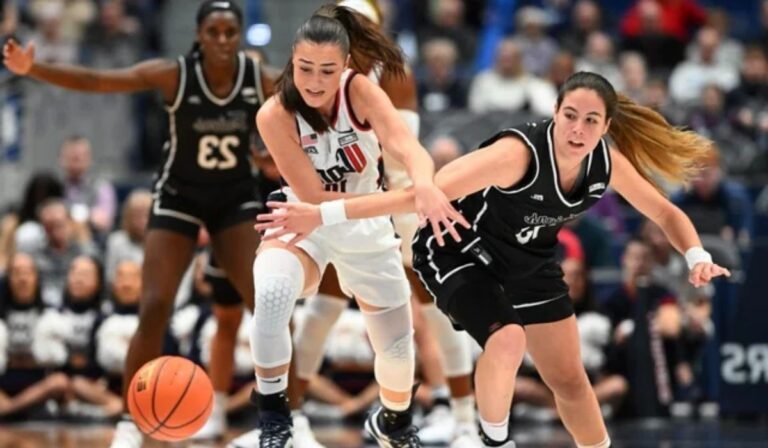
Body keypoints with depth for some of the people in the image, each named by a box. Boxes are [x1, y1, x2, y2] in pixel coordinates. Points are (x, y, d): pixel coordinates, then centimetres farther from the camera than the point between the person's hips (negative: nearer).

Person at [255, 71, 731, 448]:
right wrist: (324, 214, -47)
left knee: (569, 378, 14)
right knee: (506, 340, -33)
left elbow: (665, 212, -1)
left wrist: (697, 256, -22)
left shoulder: (608, 164, -18)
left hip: (529, 261, 6)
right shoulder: (519, 153, -37)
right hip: (460, 250, -6)